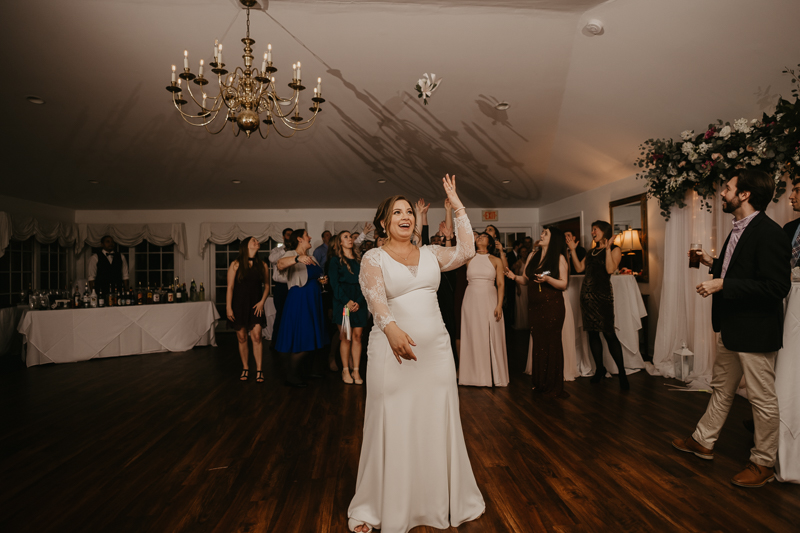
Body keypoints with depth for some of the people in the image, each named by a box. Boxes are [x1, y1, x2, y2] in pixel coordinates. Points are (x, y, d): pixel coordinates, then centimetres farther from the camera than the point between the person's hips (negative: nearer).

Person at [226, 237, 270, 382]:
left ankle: (259, 370, -1)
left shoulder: (262, 265, 6)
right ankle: (245, 367, 21)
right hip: (239, 305, -1)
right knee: (242, 337, 5)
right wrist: (228, 308, -7)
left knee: (256, 336, -8)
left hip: (255, 305, 1)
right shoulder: (236, 264, -1)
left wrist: (262, 302, -2)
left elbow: (267, 286, 11)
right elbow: (230, 287, -3)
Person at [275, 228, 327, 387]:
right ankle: (291, 376, 2)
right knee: (300, 339, -8)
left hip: (313, 301, 8)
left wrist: (321, 280, 6)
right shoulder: (292, 254, -8)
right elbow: (280, 265, -30)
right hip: (299, 301, -8)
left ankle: (305, 370, 23)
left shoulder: (310, 257, 18)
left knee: (310, 339, 11)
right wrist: (297, 258, -48)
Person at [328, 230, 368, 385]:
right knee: (346, 337, -3)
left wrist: (359, 302, -6)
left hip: (359, 303, 3)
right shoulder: (335, 260, 6)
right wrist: (347, 301, -12)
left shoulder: (359, 261, 15)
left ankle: (356, 370, 6)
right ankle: (345, 370, 7)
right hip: (343, 302, -3)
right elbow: (335, 284, -3)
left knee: (357, 336, 0)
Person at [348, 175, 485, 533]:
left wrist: (457, 205, 2)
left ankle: (445, 501, 33)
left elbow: (466, 251, 0)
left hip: (436, 349, 4)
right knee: (391, 427, 5)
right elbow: (376, 297, -17)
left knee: (438, 423, 13)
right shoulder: (373, 259, -2)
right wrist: (391, 327, -36)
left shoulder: (430, 254, 12)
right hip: (392, 349, -4)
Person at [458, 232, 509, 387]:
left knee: (493, 338, 2)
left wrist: (499, 305, -9)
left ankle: (495, 375, 14)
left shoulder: (496, 261, 5)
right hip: (471, 301, 1)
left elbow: (501, 284, 1)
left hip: (490, 301, -1)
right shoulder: (469, 258, 8)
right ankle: (476, 375, 14)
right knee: (473, 337, 4)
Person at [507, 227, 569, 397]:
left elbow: (563, 284, -5)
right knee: (537, 343, 5)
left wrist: (548, 279, -22)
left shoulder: (559, 258, -1)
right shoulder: (532, 256, 12)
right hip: (534, 306, 4)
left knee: (552, 343, -1)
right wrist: (514, 277, -8)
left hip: (552, 306, -4)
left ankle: (554, 386, 9)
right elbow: (525, 280, 12)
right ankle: (540, 383, 16)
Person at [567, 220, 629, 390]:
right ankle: (599, 368, 19)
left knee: (609, 333, -9)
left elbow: (610, 269, -15)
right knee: (592, 333, 8)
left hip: (602, 293, -7)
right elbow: (579, 268, 11)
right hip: (587, 293, 7)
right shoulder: (592, 251, 20)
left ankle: (622, 372, -1)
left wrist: (607, 249, -17)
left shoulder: (615, 249, 0)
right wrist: (573, 250, 10)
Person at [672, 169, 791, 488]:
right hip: (731, 330, 10)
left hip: (755, 331, -10)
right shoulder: (739, 231, 11)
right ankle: (703, 441, 34)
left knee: (762, 399, 7)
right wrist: (712, 263, 11)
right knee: (721, 388, 20)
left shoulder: (768, 232, -19)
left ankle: (764, 463, 24)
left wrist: (723, 285, -25)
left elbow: (776, 286, -25)